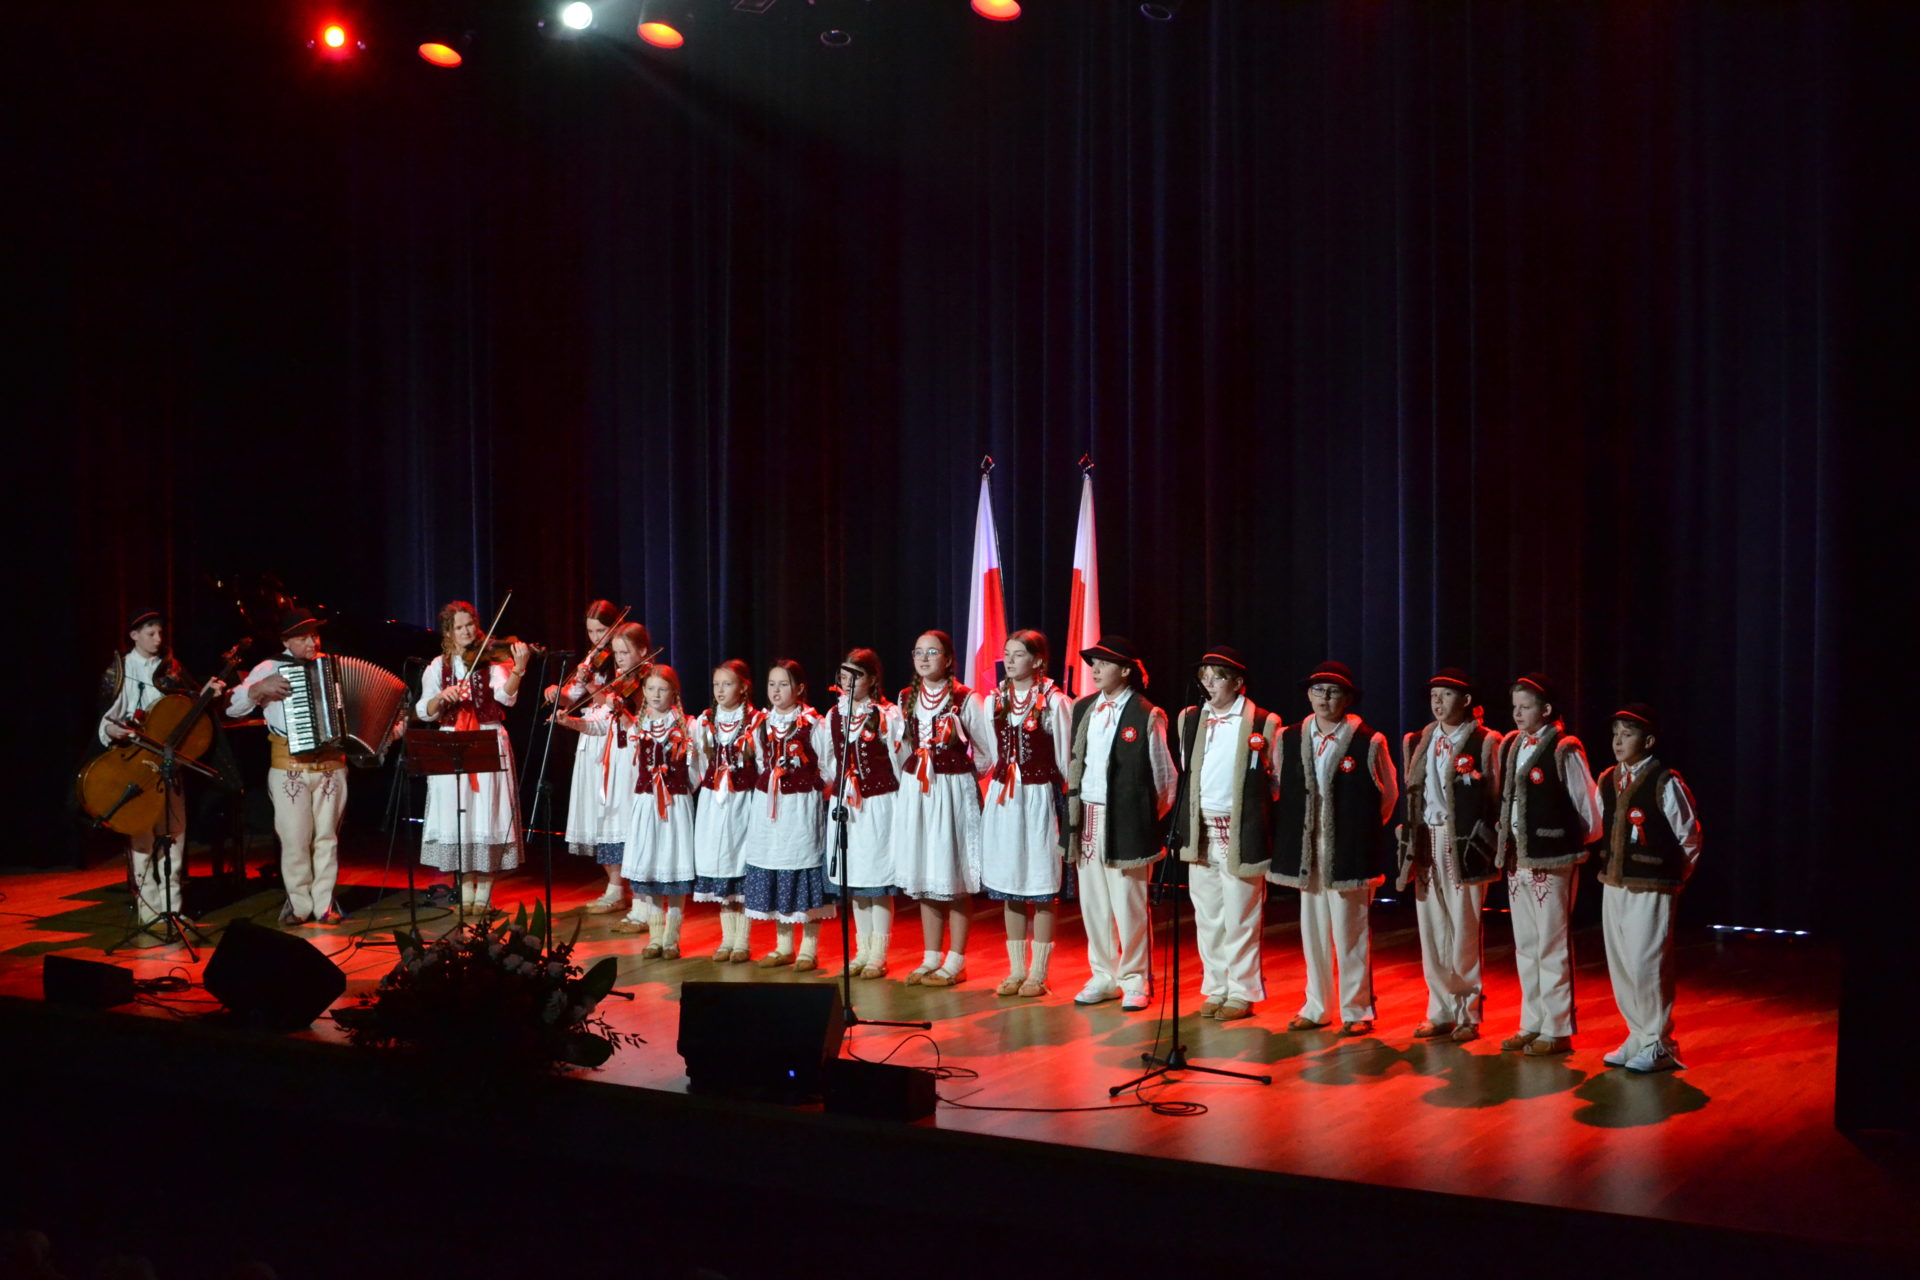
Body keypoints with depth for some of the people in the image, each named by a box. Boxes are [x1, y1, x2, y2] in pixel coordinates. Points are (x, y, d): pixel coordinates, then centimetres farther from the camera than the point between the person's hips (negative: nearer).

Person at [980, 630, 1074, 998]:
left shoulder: (1055, 702, -7)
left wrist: (1067, 803, -2)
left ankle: (1038, 974, 8)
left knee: (1041, 889, 0)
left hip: (1039, 798, -5)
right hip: (1003, 798, 5)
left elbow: (1064, 758, -3)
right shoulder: (995, 700, 8)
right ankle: (1016, 971, 18)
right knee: (1008, 885, 9)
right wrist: (1000, 782, 11)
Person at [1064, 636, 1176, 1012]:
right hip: (1087, 818, 6)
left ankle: (1135, 980, 13)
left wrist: (1153, 818, 0)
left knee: (1129, 905, 0)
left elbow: (1164, 776, -4)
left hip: (1126, 822, -6)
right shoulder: (1083, 709, 9)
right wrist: (1073, 803, 9)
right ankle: (1103, 976, 23)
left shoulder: (1146, 717, -9)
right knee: (1093, 903, 11)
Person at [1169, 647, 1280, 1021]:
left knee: (1240, 918, 1)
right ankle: (1215, 988, 22)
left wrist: (1252, 805, -4)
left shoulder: (1264, 724, -6)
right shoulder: (1190, 719, 10)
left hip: (1241, 834, -5)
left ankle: (1242, 992, 13)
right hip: (1200, 832, 5)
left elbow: (1278, 780, 0)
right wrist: (1185, 820, 11)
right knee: (1207, 916, 11)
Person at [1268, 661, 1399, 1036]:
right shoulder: (1289, 739, 6)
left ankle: (1356, 1011, 11)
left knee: (1351, 935, 1)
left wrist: (1361, 831, 9)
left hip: (1349, 855, -4)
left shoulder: (1369, 742, -6)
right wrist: (1292, 834, 11)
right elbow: (1281, 791, 15)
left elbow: (1388, 796, 5)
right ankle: (1316, 1006, 21)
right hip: (1305, 854, 4)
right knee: (1313, 931, 11)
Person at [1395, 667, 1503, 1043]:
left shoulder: (1485, 742, -3)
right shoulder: (1420, 741, 13)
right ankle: (1442, 1011, 19)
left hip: (1464, 845, -5)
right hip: (1426, 844, 5)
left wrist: (1486, 847, -11)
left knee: (1464, 931, -2)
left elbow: (1493, 800, -6)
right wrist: (1408, 840, 9)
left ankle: (1468, 1015, 8)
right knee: (1431, 930, 8)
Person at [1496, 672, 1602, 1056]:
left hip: (1551, 862, -7)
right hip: (1517, 861, 7)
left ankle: (1557, 1030, 7)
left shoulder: (1564, 751, -12)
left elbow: (1589, 806, -8)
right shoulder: (1510, 746, 9)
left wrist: (1576, 841, 4)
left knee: (1553, 948, -1)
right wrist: (1505, 843, 9)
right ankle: (1532, 1025, 23)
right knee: (1525, 947, 14)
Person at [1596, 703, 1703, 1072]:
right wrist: (1610, 865, 12)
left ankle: (1658, 1046, 7)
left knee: (1646, 967, -6)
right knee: (1620, 966, 13)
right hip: (1614, 884, 7)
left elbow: (1689, 836, -6)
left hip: (1651, 889, -7)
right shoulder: (1608, 781, 8)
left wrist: (1674, 878, 2)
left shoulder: (1665, 783, -13)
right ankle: (1638, 1038, 26)